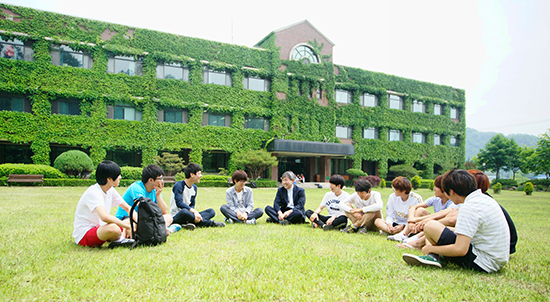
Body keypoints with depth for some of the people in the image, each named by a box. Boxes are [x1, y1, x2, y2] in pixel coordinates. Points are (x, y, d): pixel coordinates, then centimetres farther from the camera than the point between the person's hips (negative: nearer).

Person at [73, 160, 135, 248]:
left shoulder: (110, 190, 4)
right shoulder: (93, 192, -23)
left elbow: (128, 208, 10)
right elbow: (104, 217, -40)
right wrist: (128, 227, -34)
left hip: (99, 228, 9)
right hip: (83, 235, -9)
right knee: (113, 228, -39)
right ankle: (119, 239, -9)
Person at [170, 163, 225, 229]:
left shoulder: (194, 187, 12)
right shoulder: (179, 185, -12)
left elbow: (192, 205, 8)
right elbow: (179, 203, -24)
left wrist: (195, 213, -16)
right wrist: (194, 211, -31)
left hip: (188, 215, 8)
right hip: (176, 217, -8)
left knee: (211, 211, -7)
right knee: (184, 211, -41)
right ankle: (211, 223, -27)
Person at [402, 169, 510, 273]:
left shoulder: (469, 207, -22)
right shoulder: (485, 198, 8)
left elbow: (460, 250, -27)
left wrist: (431, 248, -12)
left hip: (484, 264, -10)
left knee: (431, 226, -15)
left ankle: (434, 256, 9)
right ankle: (435, 256, 3)